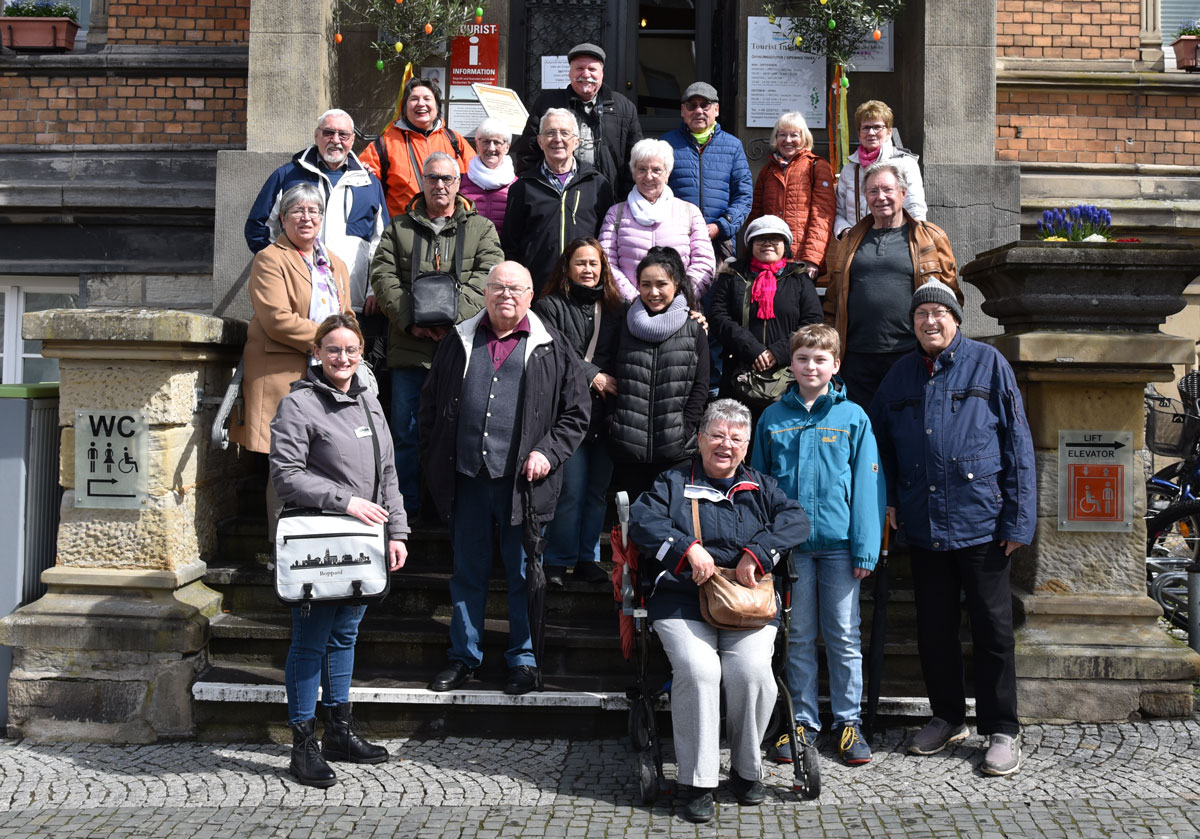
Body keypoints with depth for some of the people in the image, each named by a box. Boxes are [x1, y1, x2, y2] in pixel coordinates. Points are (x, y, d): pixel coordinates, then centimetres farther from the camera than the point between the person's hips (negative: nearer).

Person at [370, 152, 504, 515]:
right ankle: (407, 507, 14)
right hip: (410, 346, 1)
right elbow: (383, 276, 4)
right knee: (406, 431, 4)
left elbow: (485, 279, -1)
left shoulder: (482, 228, 12)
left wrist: (452, 318, -16)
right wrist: (411, 319, -11)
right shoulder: (399, 229, 15)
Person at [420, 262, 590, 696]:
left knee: (523, 573, 6)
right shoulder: (459, 342, 11)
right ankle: (464, 655, 24)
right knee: (467, 572, 12)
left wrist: (548, 452, -8)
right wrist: (432, 459, 8)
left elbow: (576, 412, 5)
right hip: (466, 479, 3)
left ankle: (523, 659, 19)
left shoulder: (551, 347, 3)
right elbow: (430, 404, 15)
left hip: (521, 481, -2)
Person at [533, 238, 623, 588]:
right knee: (572, 490, -5)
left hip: (605, 415, 4)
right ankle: (557, 561, 8)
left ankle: (588, 559, 19)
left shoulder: (615, 309, 15)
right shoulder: (550, 306, 2)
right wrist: (591, 376, -13)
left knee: (597, 489, 8)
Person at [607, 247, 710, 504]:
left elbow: (700, 387, 2)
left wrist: (682, 432, -7)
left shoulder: (693, 328, 4)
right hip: (629, 448, 2)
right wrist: (614, 428, 1)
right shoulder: (627, 324, 9)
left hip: (676, 450, -1)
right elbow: (612, 380, 10)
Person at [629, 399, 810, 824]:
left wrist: (756, 554, -11)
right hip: (682, 601, -1)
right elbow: (642, 519, 0)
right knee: (697, 669, -29)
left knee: (752, 669, -26)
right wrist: (689, 549, -14)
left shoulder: (761, 487, 21)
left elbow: (796, 519, 4)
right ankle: (695, 782, -17)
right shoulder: (674, 482, 17)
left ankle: (747, 770, -3)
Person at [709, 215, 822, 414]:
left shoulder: (799, 279, 13)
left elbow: (813, 323, 3)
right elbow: (719, 318, 1)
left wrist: (779, 352, -11)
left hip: (788, 373, 0)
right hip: (739, 374, 0)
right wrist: (751, 348, -12)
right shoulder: (732, 277, 12)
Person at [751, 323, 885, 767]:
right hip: (790, 543, 2)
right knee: (798, 637, 9)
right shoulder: (773, 418, 6)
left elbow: (866, 484, -1)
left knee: (844, 636, 5)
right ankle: (803, 722, 20)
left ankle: (848, 722, 18)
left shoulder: (853, 417, 1)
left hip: (838, 542, -1)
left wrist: (865, 547, -7)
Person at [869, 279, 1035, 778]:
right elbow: (881, 441, 21)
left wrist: (1019, 517, -8)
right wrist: (889, 498, 9)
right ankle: (948, 718, 28)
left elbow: (1017, 441, -3)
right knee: (933, 627, 12)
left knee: (992, 629, 3)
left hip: (982, 522, -4)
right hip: (924, 525, 4)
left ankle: (1002, 732, 13)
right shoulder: (901, 376, 11)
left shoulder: (988, 363, -1)